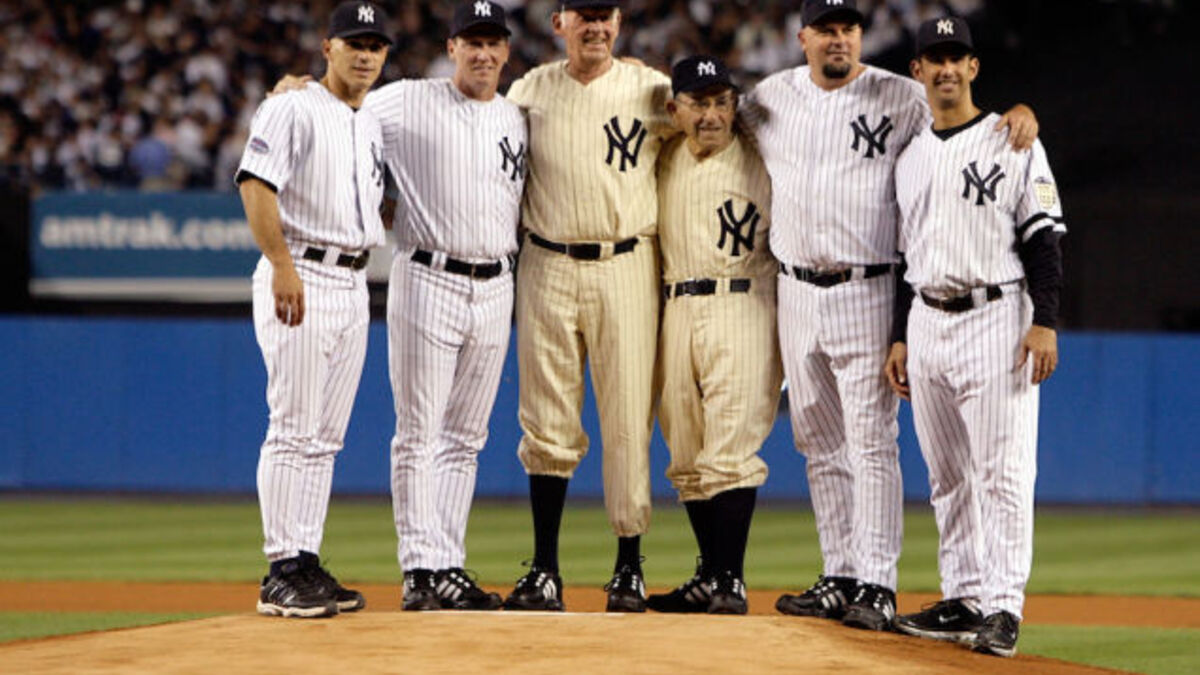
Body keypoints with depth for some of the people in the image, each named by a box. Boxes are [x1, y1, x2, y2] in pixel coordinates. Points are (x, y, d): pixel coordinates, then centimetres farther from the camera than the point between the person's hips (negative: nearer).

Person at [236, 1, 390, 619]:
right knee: (293, 429, -10)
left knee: (326, 436, 8)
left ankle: (307, 563, 11)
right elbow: (256, 183, -18)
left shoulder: (371, 127, 19)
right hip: (300, 276, -8)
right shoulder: (293, 110, -6)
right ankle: (282, 572, -10)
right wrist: (282, 265, -26)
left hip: (353, 284, 8)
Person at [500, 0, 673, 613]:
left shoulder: (652, 90, 5)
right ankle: (545, 572, 5)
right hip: (548, 268, 1)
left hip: (626, 268, -1)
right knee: (547, 424, 1)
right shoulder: (530, 90, 9)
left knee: (628, 421, -3)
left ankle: (629, 567, 5)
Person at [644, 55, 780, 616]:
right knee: (687, 458, 6)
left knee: (730, 451, -12)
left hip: (741, 311, -5)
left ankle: (730, 579, -12)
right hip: (676, 312, 5)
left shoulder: (760, 163, 0)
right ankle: (709, 577, 13)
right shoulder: (663, 160, 13)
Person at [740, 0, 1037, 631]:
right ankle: (840, 578, 17)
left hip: (867, 294, -5)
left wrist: (1018, 112, -19)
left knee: (872, 442, -9)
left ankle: (876, 587, -9)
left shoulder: (903, 99, -3)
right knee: (821, 447, 10)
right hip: (796, 291, 5)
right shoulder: (768, 99, 9)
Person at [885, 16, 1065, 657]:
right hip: (927, 323, 6)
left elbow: (1043, 238, -6)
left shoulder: (1013, 143, -1)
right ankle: (963, 598, 14)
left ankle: (1003, 607, -13)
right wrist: (900, 338, 15)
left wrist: (1045, 322, -15)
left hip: (995, 317, -6)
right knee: (947, 477, 8)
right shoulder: (911, 157, 16)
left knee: (1003, 471, -11)